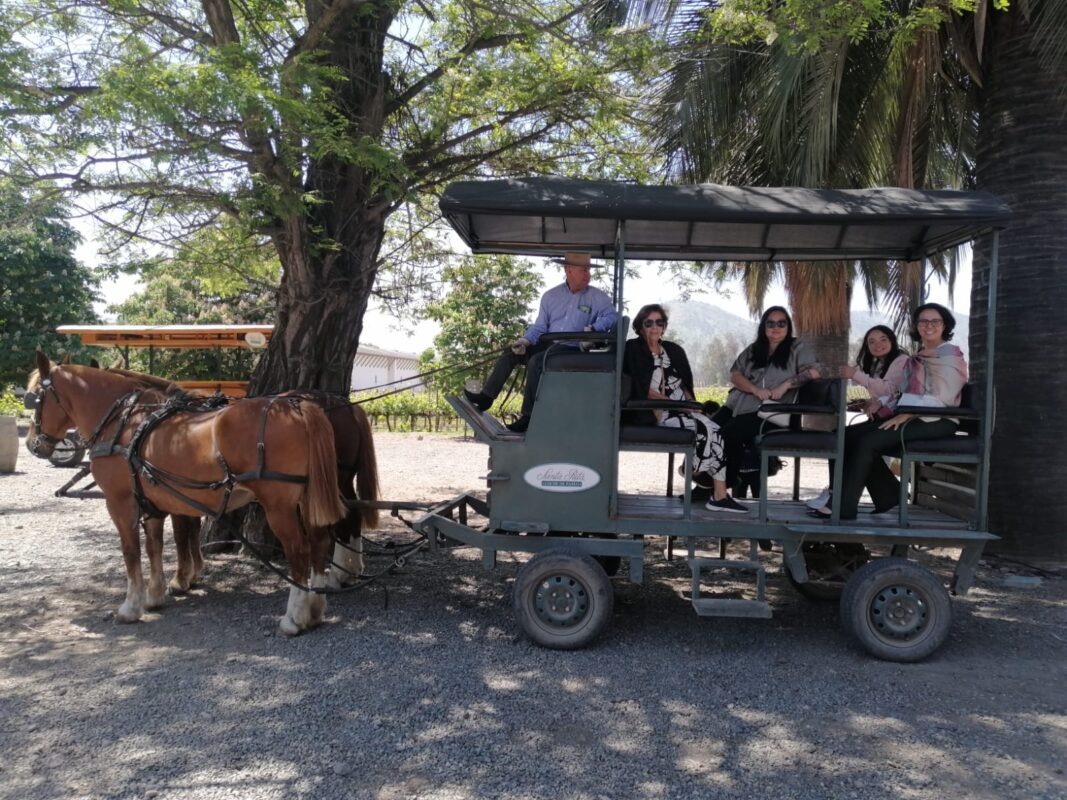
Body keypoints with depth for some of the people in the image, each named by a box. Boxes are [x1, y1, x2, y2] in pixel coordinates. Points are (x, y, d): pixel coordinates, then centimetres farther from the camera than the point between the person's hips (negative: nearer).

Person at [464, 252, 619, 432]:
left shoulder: (597, 297, 2)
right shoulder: (551, 296, 13)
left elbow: (612, 316, -7)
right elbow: (539, 326, 11)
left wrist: (593, 328, -24)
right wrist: (525, 340, -7)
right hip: (547, 344, 5)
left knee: (536, 361, -30)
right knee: (511, 352, -11)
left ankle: (528, 416, -25)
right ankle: (486, 397, -9)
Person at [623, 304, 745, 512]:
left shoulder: (674, 350, 19)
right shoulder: (633, 350, 1)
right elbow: (642, 389, -9)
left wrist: (691, 403, 0)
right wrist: (672, 402, -16)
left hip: (682, 410, 6)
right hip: (653, 414, -6)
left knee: (713, 430, -19)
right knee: (697, 428, -28)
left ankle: (721, 496, -20)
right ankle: (694, 470, -2)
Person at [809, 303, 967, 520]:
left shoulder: (950, 356, -3)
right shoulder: (917, 358, 23)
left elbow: (940, 398, -15)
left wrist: (903, 416, -23)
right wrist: (885, 410, -1)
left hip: (936, 420, -8)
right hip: (911, 417, 8)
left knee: (868, 441, -26)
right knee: (850, 435, -9)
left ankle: (843, 508, -22)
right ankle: (888, 496, -3)